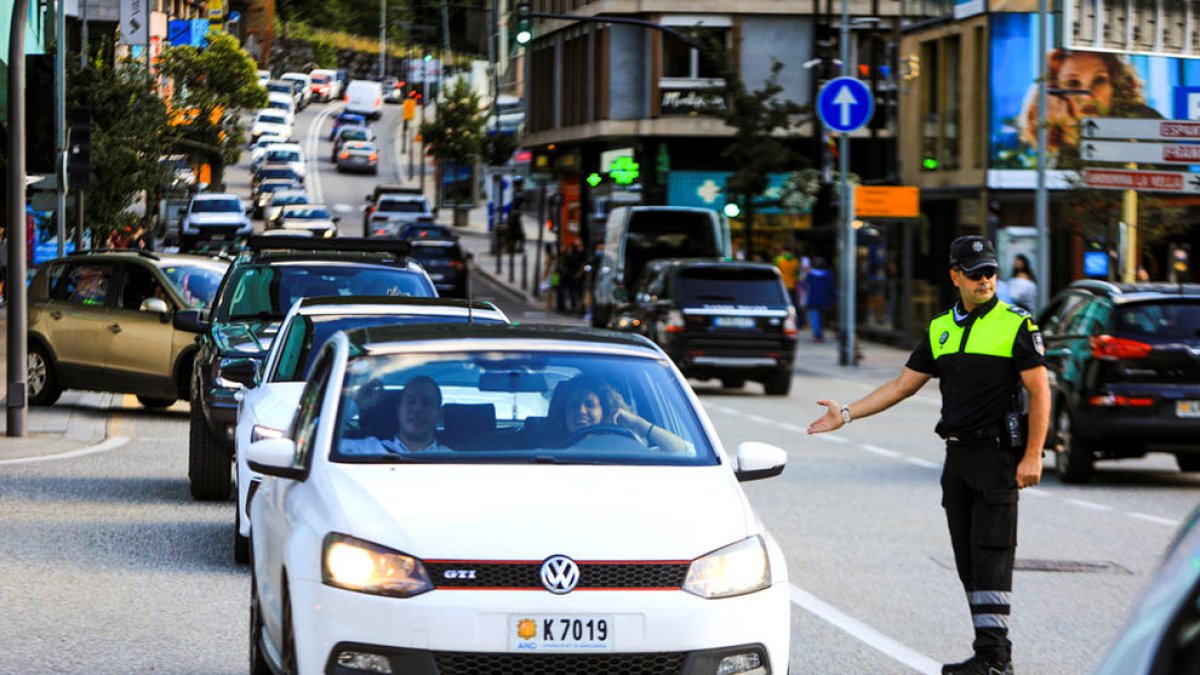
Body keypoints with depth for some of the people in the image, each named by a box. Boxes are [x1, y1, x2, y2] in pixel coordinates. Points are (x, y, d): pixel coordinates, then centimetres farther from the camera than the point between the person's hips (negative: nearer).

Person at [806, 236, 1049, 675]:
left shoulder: (1016, 325, -4)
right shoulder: (941, 330, 13)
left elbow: (1040, 393, -7)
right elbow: (902, 386, 17)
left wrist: (1033, 456, -14)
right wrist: (847, 414, 10)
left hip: (998, 454, -7)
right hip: (957, 454, 7)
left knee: (991, 555, -11)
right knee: (968, 561, 6)